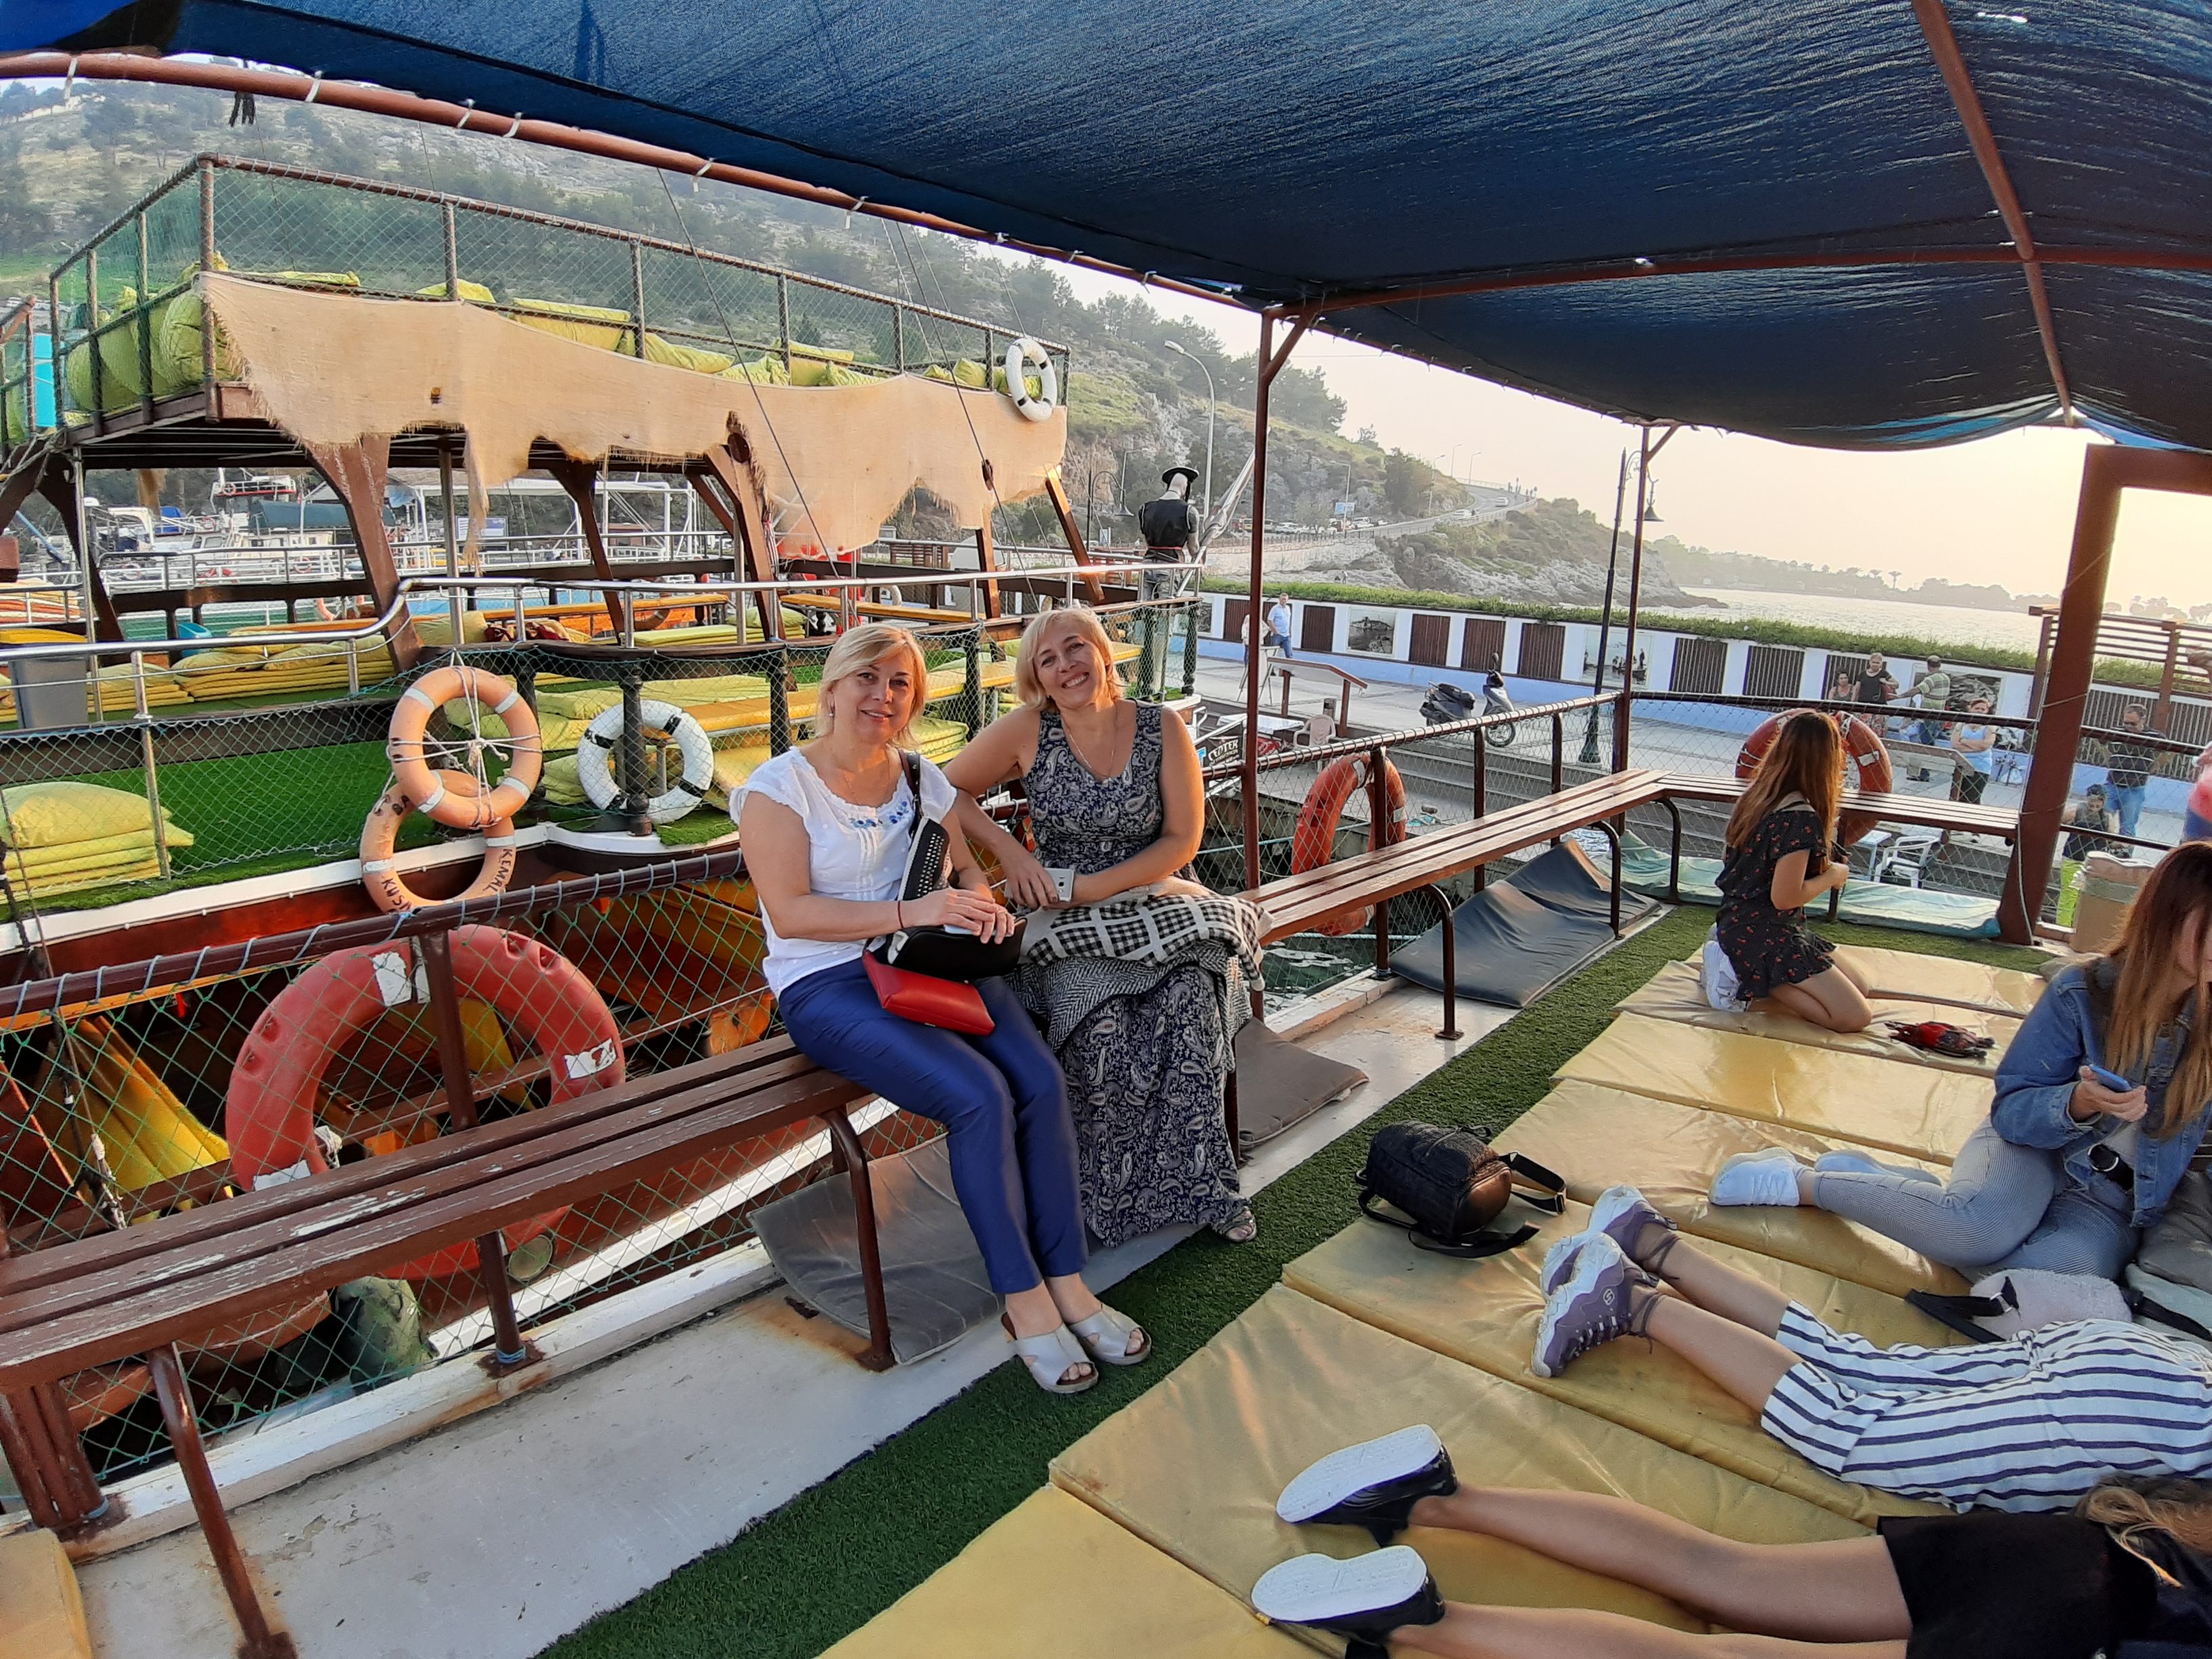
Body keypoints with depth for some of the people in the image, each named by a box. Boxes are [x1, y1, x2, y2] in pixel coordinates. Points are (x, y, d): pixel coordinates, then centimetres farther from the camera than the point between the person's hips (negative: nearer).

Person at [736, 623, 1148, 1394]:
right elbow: (791, 913, -14)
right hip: (830, 987, -5)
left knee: (1042, 1082, -20)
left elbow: (970, 871, 14)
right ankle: (1024, 1302, -9)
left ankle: (1068, 1285, -7)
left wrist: (984, 908, -12)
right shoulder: (779, 787, -5)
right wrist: (908, 912, -24)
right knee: (981, 1099, -26)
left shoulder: (923, 778, 12)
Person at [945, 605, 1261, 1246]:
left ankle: (1199, 1182, -15)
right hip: (1068, 920, -1)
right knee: (1102, 1024, -31)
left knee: (1189, 991, -31)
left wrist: (1093, 887, -12)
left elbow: (1182, 840, -1)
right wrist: (1009, 852, -7)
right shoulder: (1027, 731, -1)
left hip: (1154, 899, 1)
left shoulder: (1162, 729, 0)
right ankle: (1110, 1195, -9)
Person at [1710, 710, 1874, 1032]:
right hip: (1763, 935, -10)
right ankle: (1755, 981, -10)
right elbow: (1785, 897, -22)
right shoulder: (1801, 818, -22)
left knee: (1859, 991, 15)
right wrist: (1832, 876, -6)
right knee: (1855, 1017, -12)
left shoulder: (1758, 795, 4)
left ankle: (1758, 977, 4)